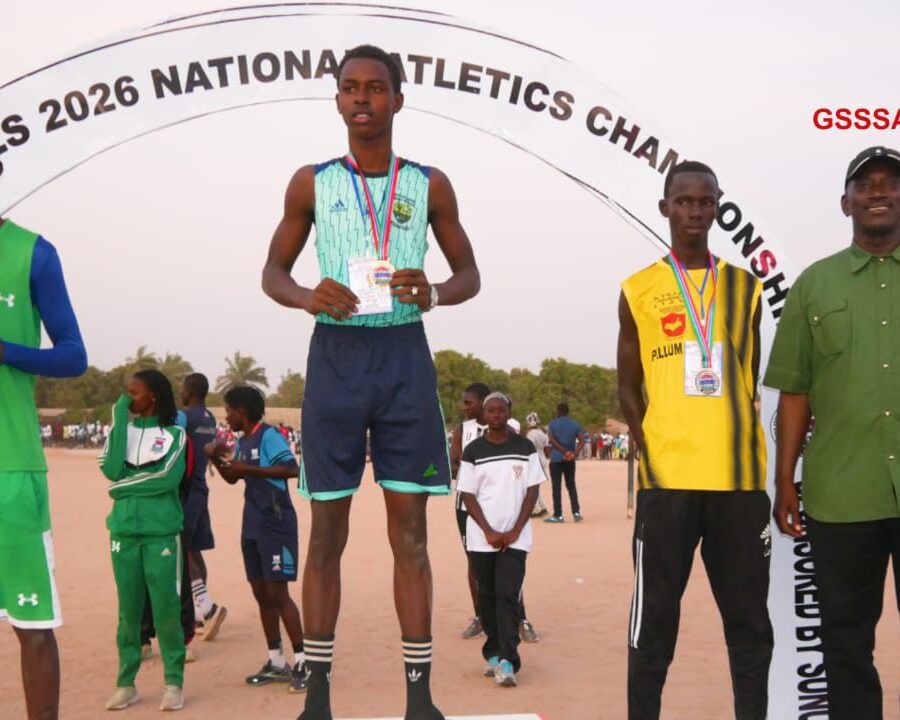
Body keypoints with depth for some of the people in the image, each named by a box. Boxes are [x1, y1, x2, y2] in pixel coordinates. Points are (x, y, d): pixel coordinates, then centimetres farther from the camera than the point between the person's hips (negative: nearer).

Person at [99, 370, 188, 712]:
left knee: (166, 608, -3)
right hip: (123, 531, 3)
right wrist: (120, 421, -6)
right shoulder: (122, 429, 11)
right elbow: (111, 470, -7)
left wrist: (126, 484, -5)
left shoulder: (174, 434, 3)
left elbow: (167, 478, -12)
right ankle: (126, 683, 15)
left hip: (161, 532, -3)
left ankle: (174, 683, 5)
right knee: (128, 610, 6)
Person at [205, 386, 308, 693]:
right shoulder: (241, 442, 13)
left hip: (275, 524, -9)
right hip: (252, 525, 9)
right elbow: (233, 478, 23)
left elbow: (291, 469, -24)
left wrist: (248, 468, -23)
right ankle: (276, 661, 18)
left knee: (277, 593, -10)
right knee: (261, 593, 10)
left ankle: (302, 662, -5)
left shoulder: (269, 435, -13)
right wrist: (217, 460, 5)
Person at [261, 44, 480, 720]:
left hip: (405, 356, 0)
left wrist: (434, 295, -12)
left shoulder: (430, 185, 6)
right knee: (327, 529, 3)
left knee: (410, 529, 2)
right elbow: (273, 272, 11)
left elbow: (469, 274, 11)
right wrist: (308, 297, -12)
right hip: (336, 354, 0)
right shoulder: (311, 182, 5)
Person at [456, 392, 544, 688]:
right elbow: (467, 494, 1)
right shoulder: (473, 450, 2)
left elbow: (532, 491, 2)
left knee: (508, 595, -10)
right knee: (487, 596, 8)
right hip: (481, 537, 1)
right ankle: (493, 653, 21)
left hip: (515, 537, -1)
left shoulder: (525, 448, 3)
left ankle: (507, 662, -12)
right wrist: (488, 532, -9)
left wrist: (515, 531, -7)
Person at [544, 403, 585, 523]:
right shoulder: (575, 424, 8)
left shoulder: (553, 424, 0)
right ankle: (576, 512, 5)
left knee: (556, 487, 0)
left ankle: (558, 515, -2)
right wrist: (575, 453, -14)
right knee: (571, 485, 13)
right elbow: (582, 441, -5)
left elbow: (552, 440, -14)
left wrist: (565, 452, -16)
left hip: (556, 458, -3)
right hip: (570, 460, 3)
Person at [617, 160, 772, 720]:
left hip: (740, 475, 2)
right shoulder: (638, 291, 5)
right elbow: (629, 389, 7)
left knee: (749, 618, 8)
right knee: (655, 618, 2)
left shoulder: (745, 287, 11)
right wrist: (650, 455, -4)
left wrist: (742, 449, 6)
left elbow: (749, 381, 15)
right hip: (668, 475, -2)